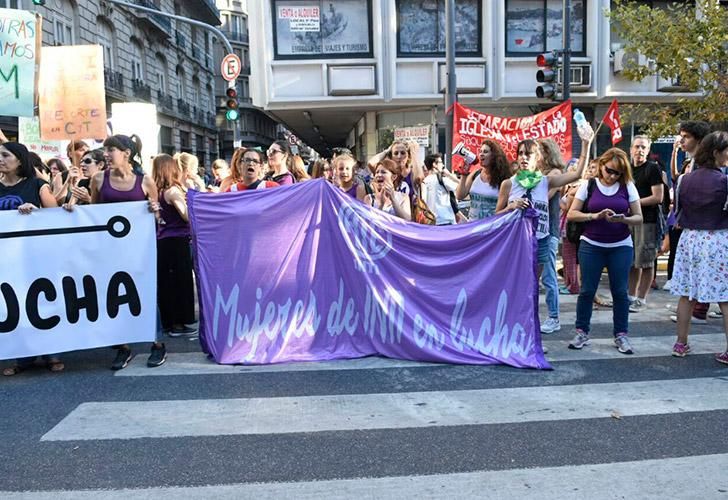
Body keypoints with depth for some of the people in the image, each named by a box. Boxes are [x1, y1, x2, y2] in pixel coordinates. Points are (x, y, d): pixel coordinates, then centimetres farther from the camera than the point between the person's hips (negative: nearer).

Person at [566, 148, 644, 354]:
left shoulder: (628, 187, 2)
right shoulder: (589, 185, 0)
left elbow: (639, 217, 2)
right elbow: (571, 214, -3)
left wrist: (623, 219, -19)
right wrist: (594, 216, -18)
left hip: (620, 246, 1)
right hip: (591, 245, -1)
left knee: (620, 291, 4)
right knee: (587, 290, 2)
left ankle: (621, 334, 15)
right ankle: (581, 331, 15)